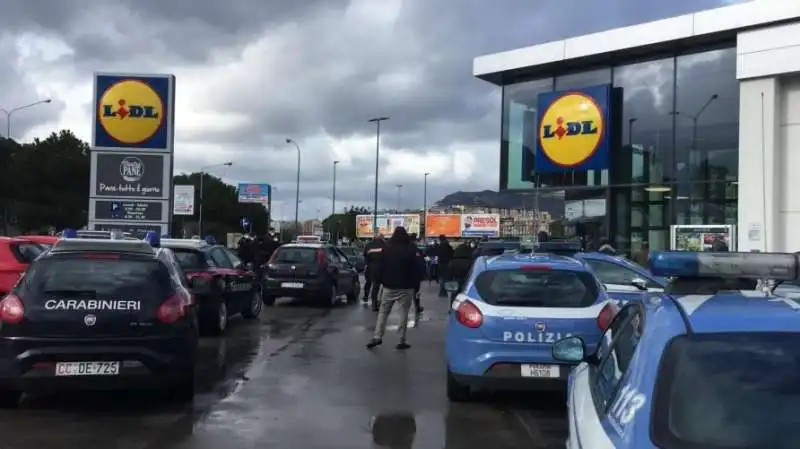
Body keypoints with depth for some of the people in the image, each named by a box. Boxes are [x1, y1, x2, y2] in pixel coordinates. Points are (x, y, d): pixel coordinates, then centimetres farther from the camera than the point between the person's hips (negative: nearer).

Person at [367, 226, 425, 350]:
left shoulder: (386, 249, 3)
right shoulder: (412, 249, -6)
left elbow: (380, 267, 4)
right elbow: (419, 268, -7)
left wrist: (380, 281, 13)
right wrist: (416, 283, 2)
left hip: (389, 286, 3)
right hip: (406, 287, -3)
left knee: (383, 311, 11)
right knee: (403, 313, 1)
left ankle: (377, 337, 2)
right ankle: (401, 341, -1)